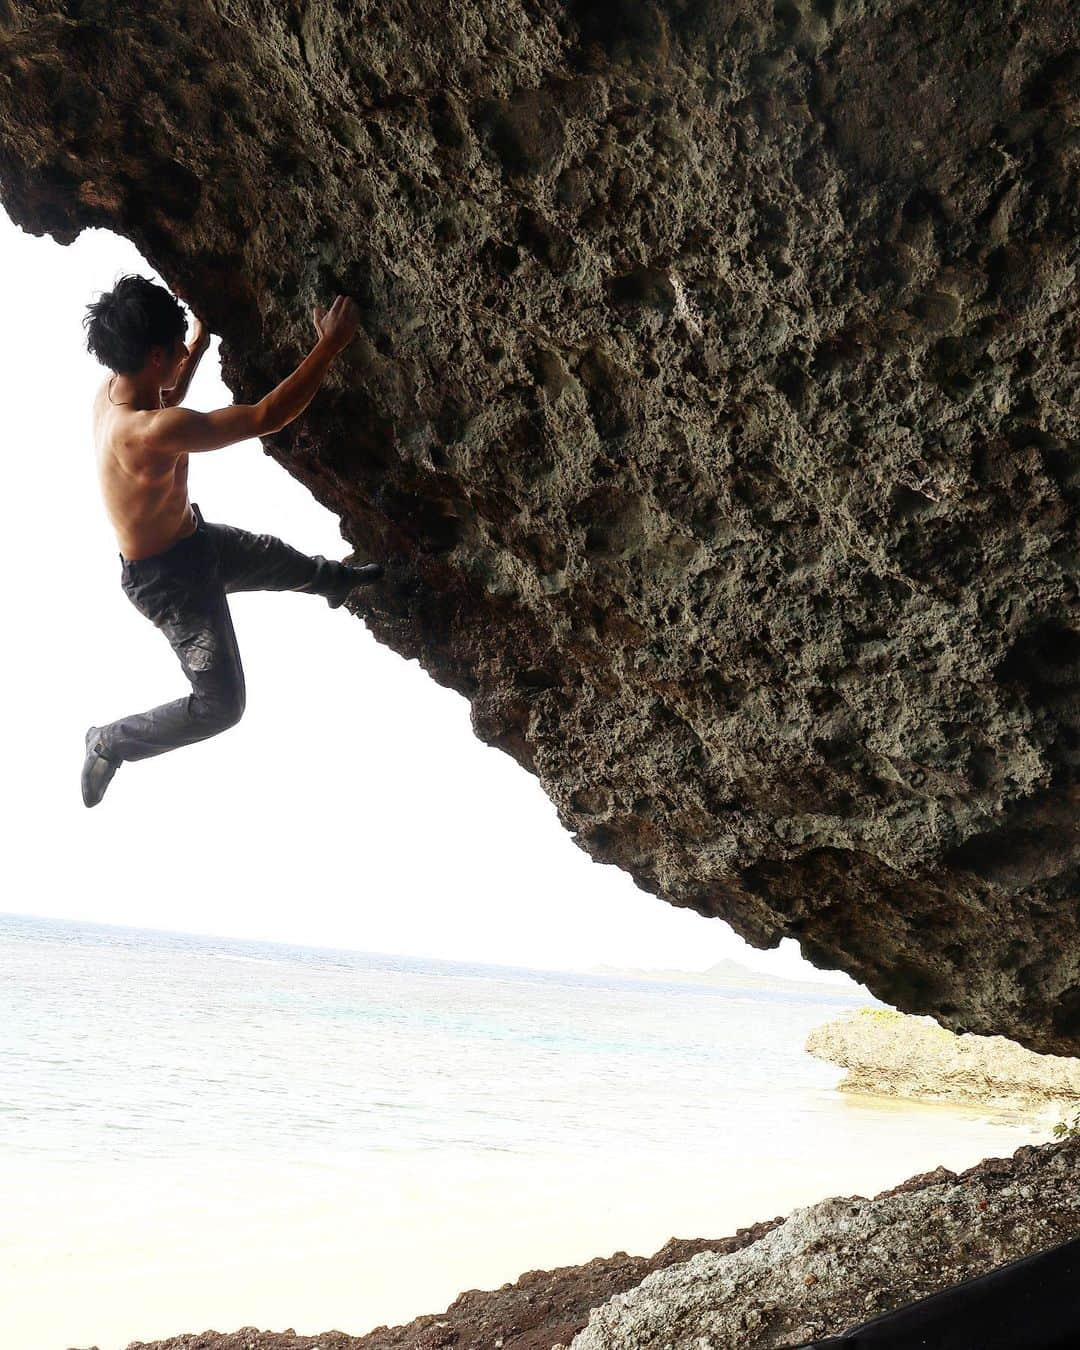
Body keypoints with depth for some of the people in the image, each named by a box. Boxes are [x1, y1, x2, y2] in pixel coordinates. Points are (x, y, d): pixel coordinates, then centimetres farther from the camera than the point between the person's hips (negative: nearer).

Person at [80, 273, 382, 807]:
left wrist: (201, 342, 15)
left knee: (274, 556, 32)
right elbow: (268, 416, -37)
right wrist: (330, 343, -29)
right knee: (218, 706, 0)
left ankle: (336, 580, 63)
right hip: (168, 578, -9)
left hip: (192, 539, 9)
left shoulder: (112, 392, -10)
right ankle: (109, 743, 18)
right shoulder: (149, 432, -39)